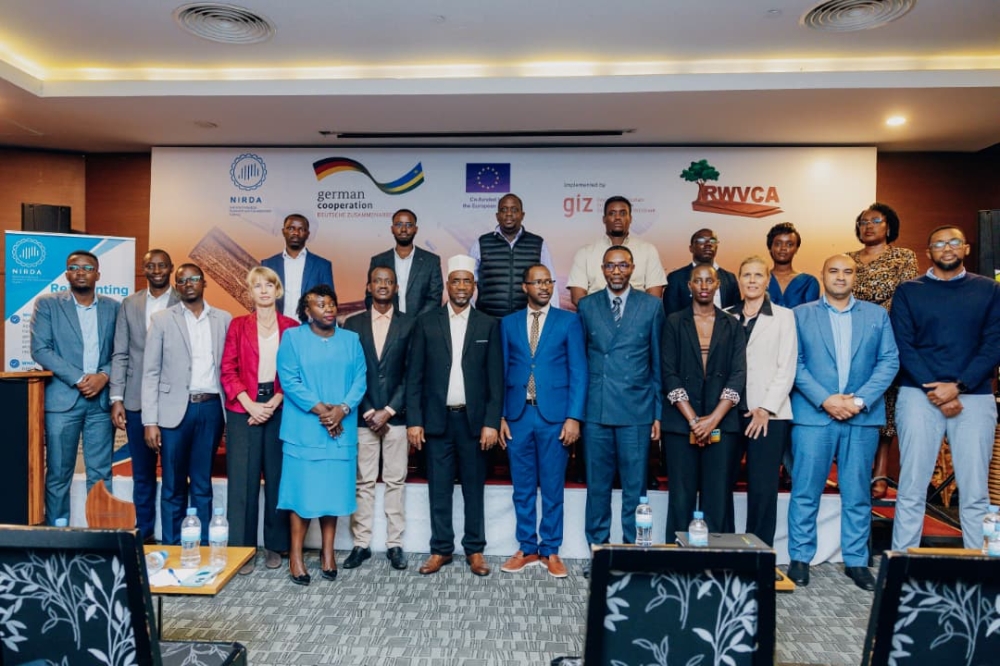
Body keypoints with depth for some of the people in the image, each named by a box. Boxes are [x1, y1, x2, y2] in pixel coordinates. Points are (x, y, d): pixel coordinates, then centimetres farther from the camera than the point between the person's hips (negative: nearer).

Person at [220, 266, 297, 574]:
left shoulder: (291, 327, 5)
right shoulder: (238, 326, 6)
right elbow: (228, 370, 1)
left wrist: (274, 402, -10)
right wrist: (250, 405, -10)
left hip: (279, 409, 0)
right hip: (243, 411, 0)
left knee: (278, 478, 5)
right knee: (242, 479, 0)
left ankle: (274, 546, 19)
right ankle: (242, 548, 11)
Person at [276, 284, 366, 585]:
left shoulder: (351, 340, 10)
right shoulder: (292, 337, 1)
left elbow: (359, 380, 3)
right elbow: (289, 380, -8)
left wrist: (342, 408, -13)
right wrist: (319, 408, -16)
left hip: (341, 429, 3)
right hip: (304, 429, -2)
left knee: (334, 490, 8)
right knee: (302, 491, 2)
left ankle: (328, 552, 21)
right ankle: (296, 555, 14)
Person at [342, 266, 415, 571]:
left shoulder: (409, 324, 3)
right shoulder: (353, 324, 7)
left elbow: (412, 373, -1)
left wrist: (390, 410, -8)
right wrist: (366, 411, -5)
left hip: (396, 415, -1)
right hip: (362, 416, 1)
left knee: (396, 481, 6)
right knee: (363, 482, 7)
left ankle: (394, 544, 16)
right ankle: (361, 543, 18)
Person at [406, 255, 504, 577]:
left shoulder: (489, 325, 4)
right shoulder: (426, 323, 4)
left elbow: (495, 379, 1)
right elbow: (414, 377, 3)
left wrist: (491, 423, -6)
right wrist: (414, 421, -3)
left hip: (474, 420, 0)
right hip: (437, 420, 0)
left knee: (473, 488, 9)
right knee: (439, 489, 8)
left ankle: (475, 550, 22)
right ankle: (441, 549, 22)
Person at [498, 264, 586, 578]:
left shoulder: (568, 322, 3)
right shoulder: (508, 323, 9)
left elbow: (578, 372, -1)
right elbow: (503, 372, 9)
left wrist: (573, 417, -9)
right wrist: (501, 416, 3)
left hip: (554, 415, -2)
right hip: (518, 415, 2)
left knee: (552, 488, 6)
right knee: (523, 488, 10)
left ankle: (550, 551, 20)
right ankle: (527, 548, 24)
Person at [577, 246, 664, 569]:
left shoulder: (652, 305, 4)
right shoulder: (587, 306, 7)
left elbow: (659, 362, 5)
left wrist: (659, 412, 2)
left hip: (636, 411, -1)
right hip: (596, 411, 1)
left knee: (635, 489, 6)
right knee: (597, 487, 9)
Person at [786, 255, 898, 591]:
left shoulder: (877, 315, 12)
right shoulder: (801, 315, 7)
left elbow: (889, 361, 3)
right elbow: (795, 364, 0)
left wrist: (860, 400, -9)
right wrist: (825, 400, -11)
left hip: (863, 416, 2)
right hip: (813, 415, -1)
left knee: (857, 494, 8)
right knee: (805, 492, 1)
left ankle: (856, 561, 19)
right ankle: (800, 558, 11)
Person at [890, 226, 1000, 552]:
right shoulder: (908, 291, 8)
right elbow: (903, 347, 0)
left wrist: (957, 386, -11)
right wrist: (935, 393, -9)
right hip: (919, 396, -1)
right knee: (912, 489, 1)